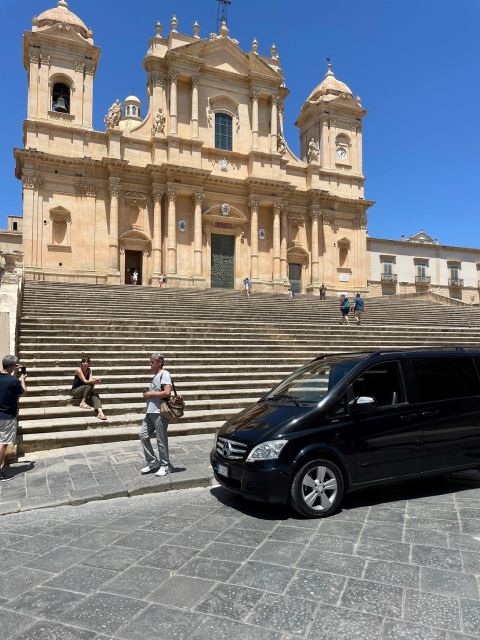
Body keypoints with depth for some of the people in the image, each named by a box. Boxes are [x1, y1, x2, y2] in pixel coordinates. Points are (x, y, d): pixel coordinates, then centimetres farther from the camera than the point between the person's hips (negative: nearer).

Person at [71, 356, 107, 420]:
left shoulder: (89, 370, 1)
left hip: (85, 391, 5)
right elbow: (85, 381, -24)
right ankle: (82, 403, -25)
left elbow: (90, 380, -16)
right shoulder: (78, 370, -15)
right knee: (89, 385, -31)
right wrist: (94, 380, -36)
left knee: (95, 394, -26)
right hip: (75, 391, -5)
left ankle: (100, 412, -42)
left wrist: (95, 380, -37)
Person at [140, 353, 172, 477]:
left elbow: (167, 392, -22)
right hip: (150, 411, 9)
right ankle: (153, 462, 18)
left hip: (160, 412, -9)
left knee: (161, 439, -1)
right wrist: (148, 392, 11)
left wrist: (150, 394, -14)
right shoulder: (155, 375, 18)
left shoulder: (164, 374, -10)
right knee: (143, 435, 7)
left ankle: (165, 465, 13)